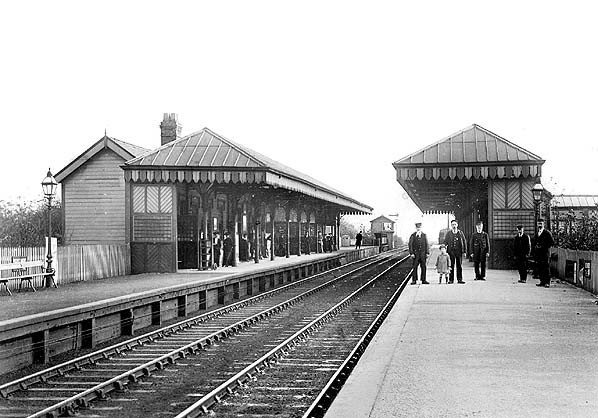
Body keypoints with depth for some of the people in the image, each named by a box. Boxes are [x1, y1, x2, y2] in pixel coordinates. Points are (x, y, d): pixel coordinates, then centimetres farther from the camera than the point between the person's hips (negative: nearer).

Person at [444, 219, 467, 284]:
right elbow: (445, 242, 7)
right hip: (451, 251, -1)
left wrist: (465, 251, 1)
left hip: (459, 251, 1)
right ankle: (451, 280, 3)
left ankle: (459, 279, 6)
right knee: (451, 266, -2)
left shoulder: (460, 233, 8)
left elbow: (464, 242, 8)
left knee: (459, 265, 2)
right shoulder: (448, 233, 8)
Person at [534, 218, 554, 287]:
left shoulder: (547, 233, -3)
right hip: (538, 254, 7)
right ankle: (542, 281, 10)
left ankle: (547, 282, -7)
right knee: (539, 268, 5)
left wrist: (544, 246, -12)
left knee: (546, 268, -8)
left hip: (545, 253, -7)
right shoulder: (537, 233, 18)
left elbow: (552, 242, -7)